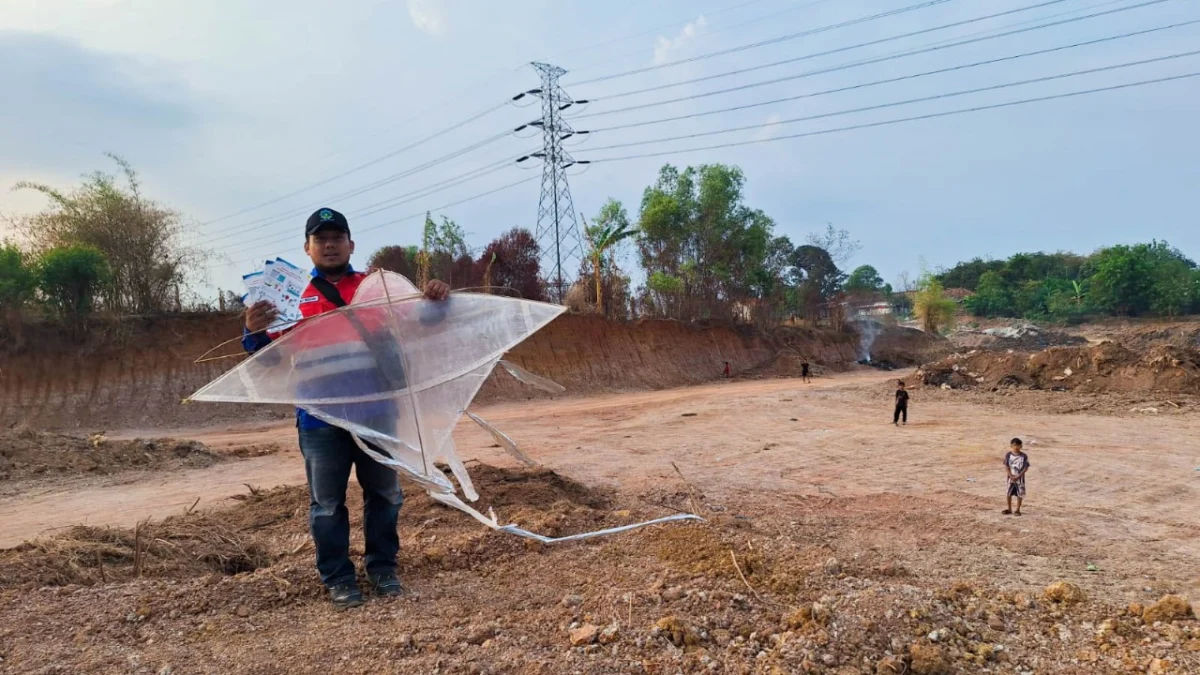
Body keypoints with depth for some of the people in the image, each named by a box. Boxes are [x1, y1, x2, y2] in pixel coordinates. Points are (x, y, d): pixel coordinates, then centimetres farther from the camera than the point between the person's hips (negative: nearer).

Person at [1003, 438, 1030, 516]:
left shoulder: (1024, 456, -8)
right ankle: (1009, 509, 20)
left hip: (1020, 478, -2)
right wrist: (1011, 475, -14)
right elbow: (1006, 466, -3)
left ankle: (1017, 510, 15)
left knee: (1020, 494, 3)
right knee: (1009, 494, 7)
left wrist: (1018, 476, -15)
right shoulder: (1008, 455, -4)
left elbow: (1026, 467, -8)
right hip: (1010, 477, 2)